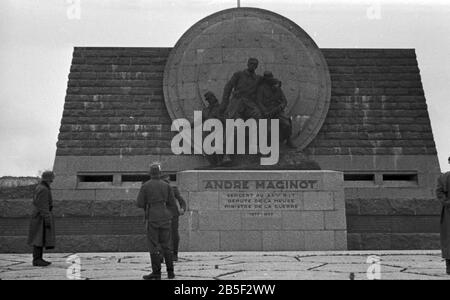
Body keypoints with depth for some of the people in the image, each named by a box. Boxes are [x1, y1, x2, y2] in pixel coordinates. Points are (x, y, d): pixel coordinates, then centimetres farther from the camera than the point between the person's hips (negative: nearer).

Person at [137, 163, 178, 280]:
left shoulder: (145, 186, -4)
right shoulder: (166, 185, 4)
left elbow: (139, 204, -3)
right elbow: (172, 205, 5)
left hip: (152, 219, -3)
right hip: (165, 219, 3)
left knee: (154, 246, 1)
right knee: (166, 245, 10)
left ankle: (156, 273, 2)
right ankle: (170, 272, 9)